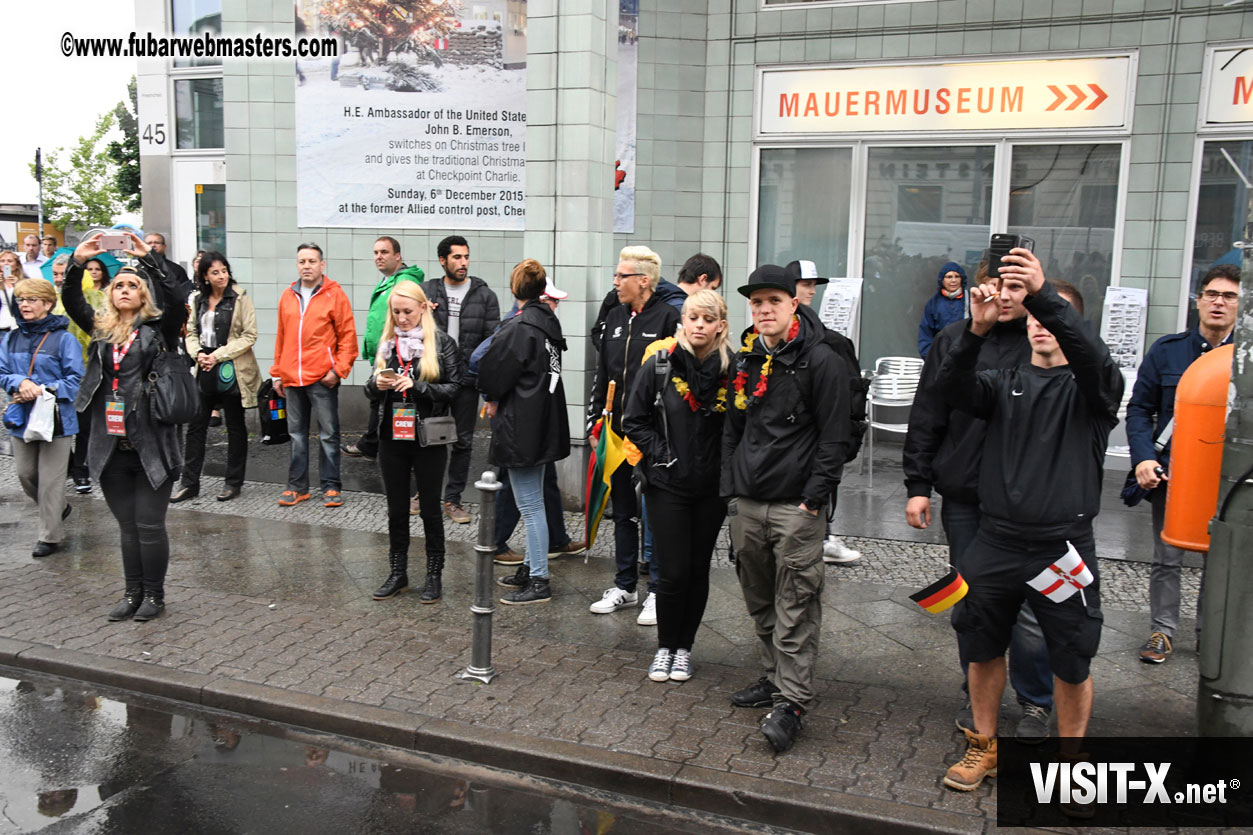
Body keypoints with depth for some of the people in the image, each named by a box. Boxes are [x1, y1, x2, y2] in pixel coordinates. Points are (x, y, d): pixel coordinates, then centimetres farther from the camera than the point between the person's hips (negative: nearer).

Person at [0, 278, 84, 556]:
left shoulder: (64, 339, -9)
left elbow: (75, 379, -11)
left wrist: (42, 391, -20)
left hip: (55, 418, -5)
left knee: (50, 480, 1)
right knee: (25, 475, 13)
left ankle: (50, 535, 14)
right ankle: (59, 509, 39)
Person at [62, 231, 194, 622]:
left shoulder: (159, 328, 0)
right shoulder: (102, 329, 11)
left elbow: (178, 297, -18)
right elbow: (71, 302, -3)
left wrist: (148, 258, -21)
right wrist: (78, 261, -15)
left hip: (151, 444, -4)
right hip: (112, 446, 4)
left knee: (149, 525, 2)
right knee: (127, 526, 14)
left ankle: (154, 594, 18)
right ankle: (133, 593, 26)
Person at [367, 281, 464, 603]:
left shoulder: (441, 343, -4)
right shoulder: (386, 342, 9)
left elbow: (454, 388, -9)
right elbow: (371, 390, 14)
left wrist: (416, 386, -20)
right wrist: (377, 384, -9)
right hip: (392, 437, 4)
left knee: (430, 507, 7)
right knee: (396, 508, 11)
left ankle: (434, 575, 18)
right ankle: (398, 573, 23)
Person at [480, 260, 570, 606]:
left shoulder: (520, 327, -19)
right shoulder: (549, 320, 8)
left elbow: (494, 372, -15)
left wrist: (493, 399, 6)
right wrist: (499, 398, 12)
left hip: (522, 426, -9)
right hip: (546, 422, 9)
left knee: (530, 505, -3)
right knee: (533, 501, 19)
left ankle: (539, 582, 4)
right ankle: (531, 568, 30)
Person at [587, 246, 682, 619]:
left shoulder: (668, 317, -9)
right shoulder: (615, 317, 13)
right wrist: (595, 419, 13)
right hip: (618, 431, 7)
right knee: (623, 511, 14)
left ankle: (658, 590, 15)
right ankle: (625, 587, 26)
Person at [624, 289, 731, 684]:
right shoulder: (659, 365, -6)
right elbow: (635, 422, 0)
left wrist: (726, 464, -6)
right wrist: (663, 456, -6)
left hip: (712, 488, 1)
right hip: (667, 486, -1)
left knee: (698, 570, 10)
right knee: (673, 572, -1)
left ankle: (684, 647, 27)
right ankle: (665, 647, 20)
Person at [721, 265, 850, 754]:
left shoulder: (821, 361, -7)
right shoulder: (746, 361, 12)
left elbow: (834, 438, -8)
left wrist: (814, 497, -13)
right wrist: (730, 489, 11)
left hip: (796, 506, -6)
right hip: (747, 504, 6)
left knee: (795, 607, -2)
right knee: (760, 600, 15)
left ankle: (791, 701, 5)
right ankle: (775, 676, 31)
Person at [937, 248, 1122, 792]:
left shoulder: (1091, 388, 1)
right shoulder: (1005, 384, 9)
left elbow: (1093, 357, -23)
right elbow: (953, 389, -11)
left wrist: (1044, 293, -37)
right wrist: (977, 329, -28)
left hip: (1062, 549, -3)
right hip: (994, 544, 3)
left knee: (1071, 663, 7)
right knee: (982, 649, 14)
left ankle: (1071, 762, 28)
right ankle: (983, 747, 33)